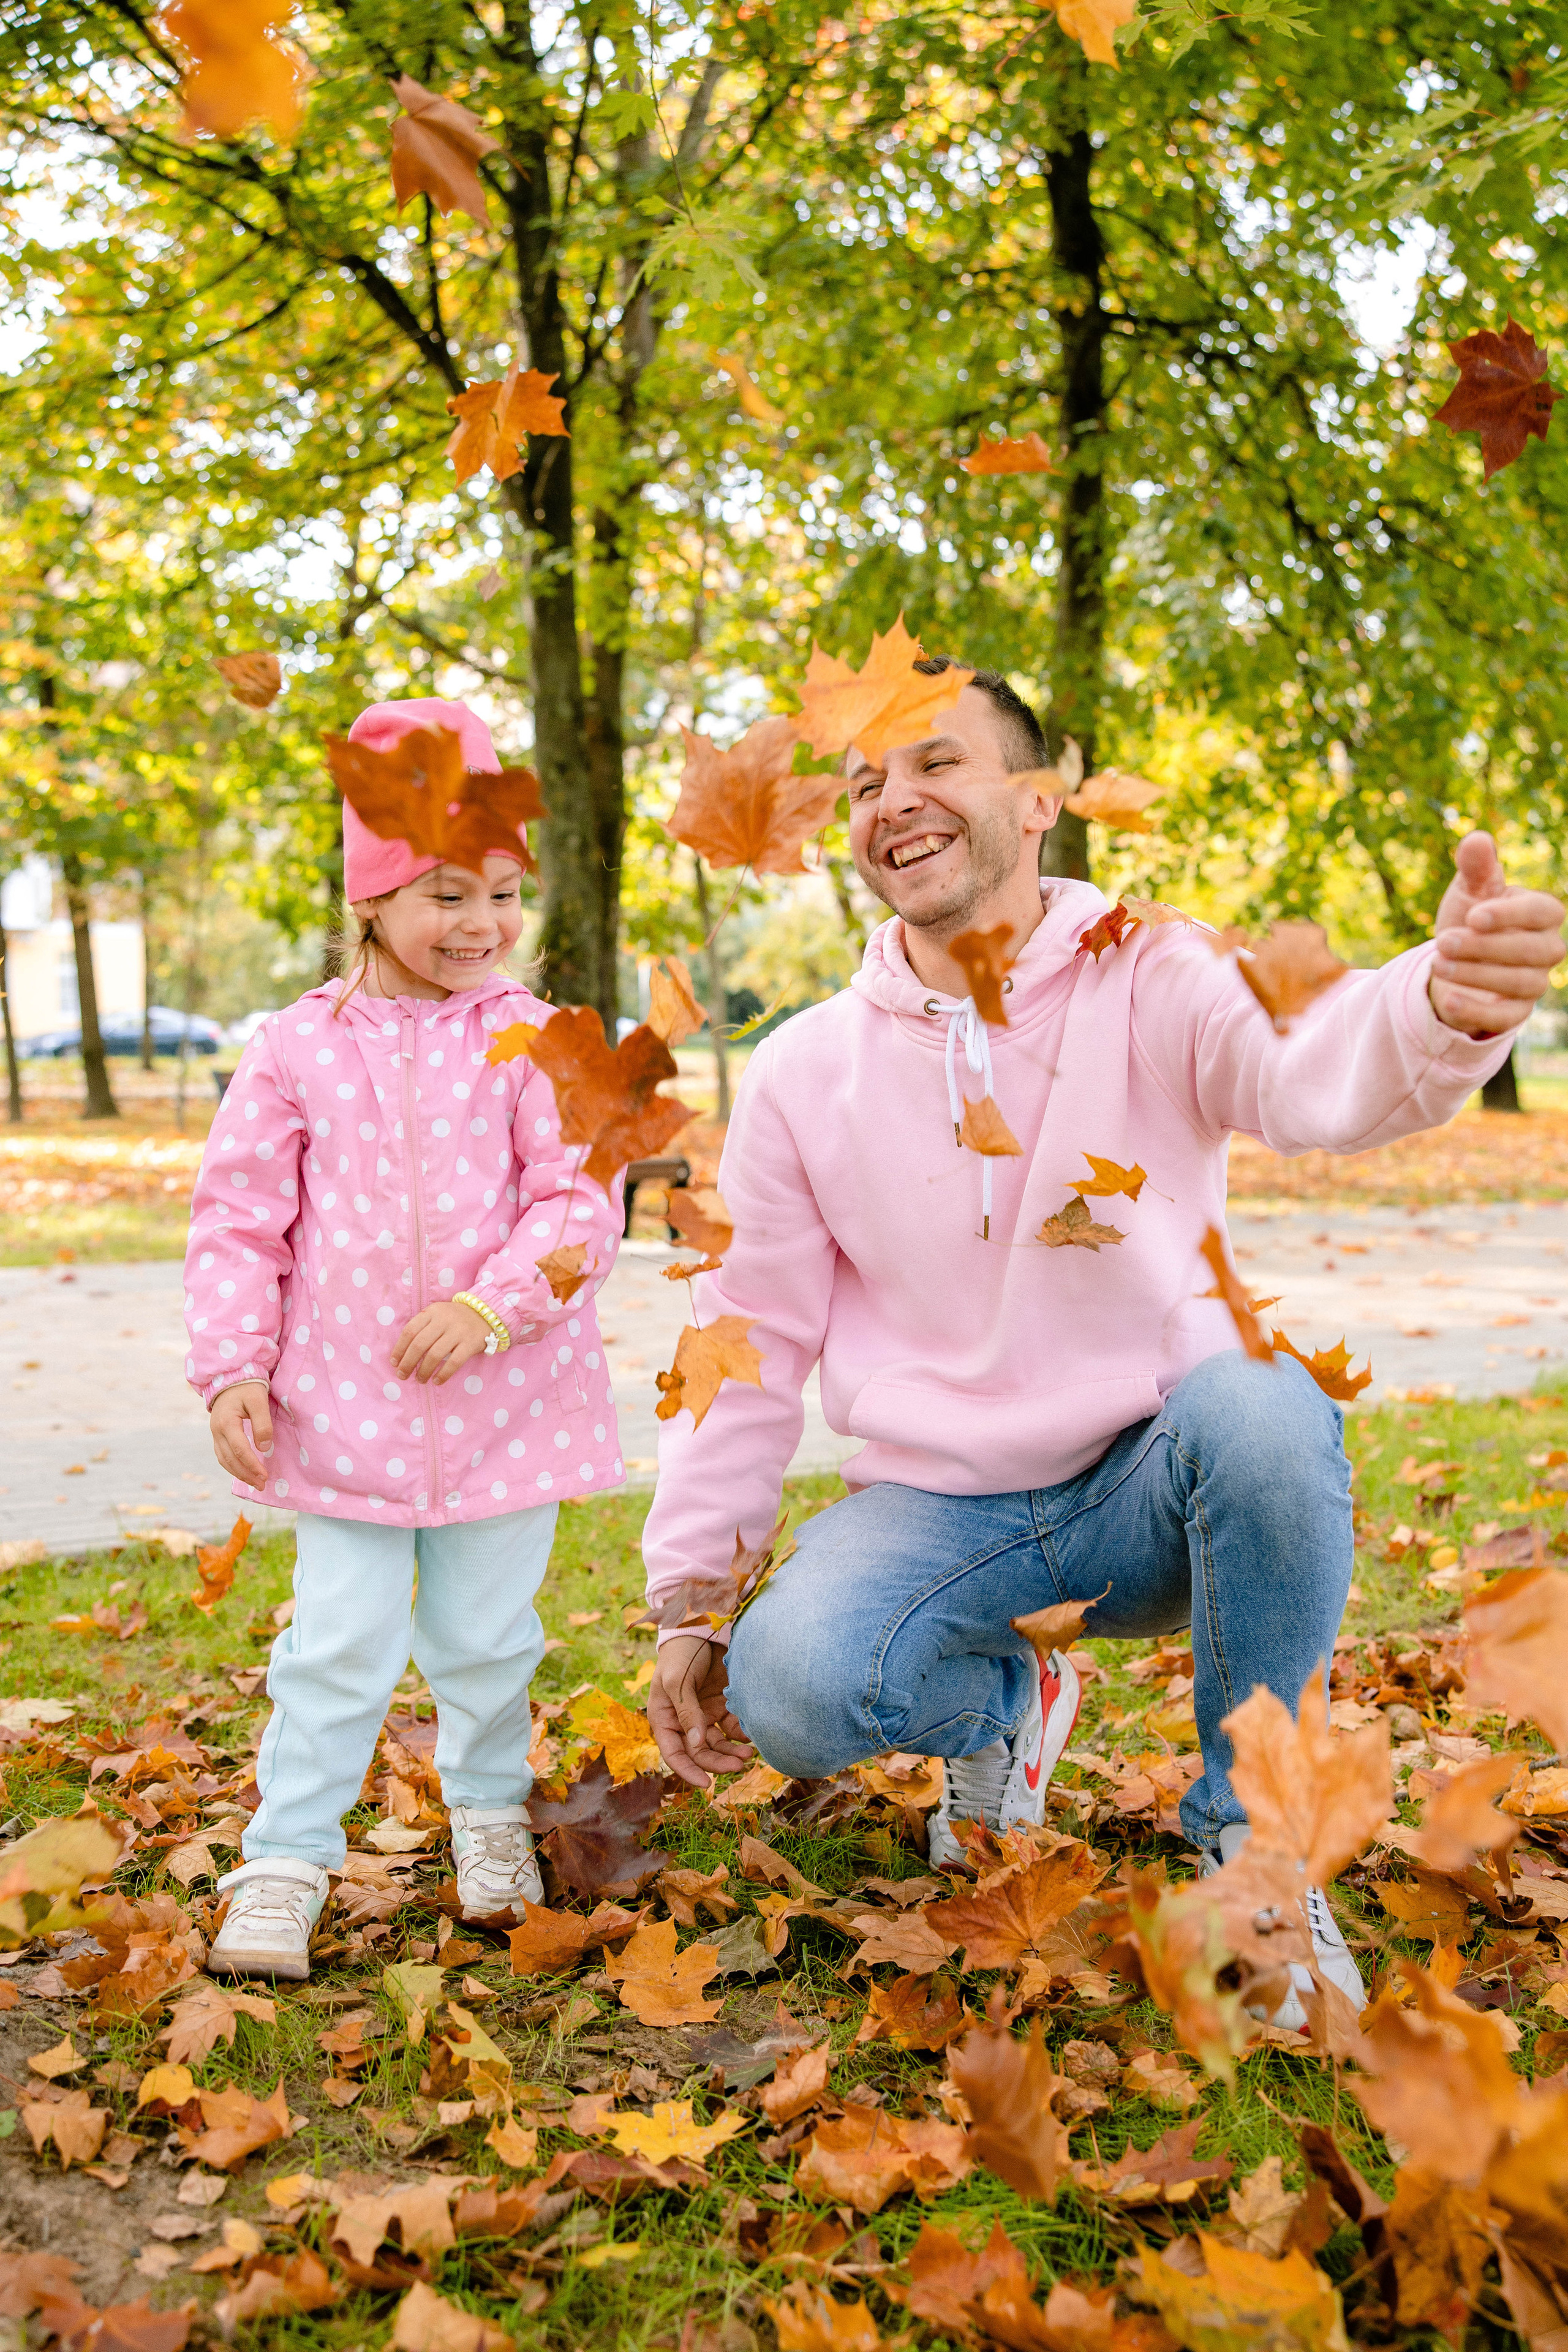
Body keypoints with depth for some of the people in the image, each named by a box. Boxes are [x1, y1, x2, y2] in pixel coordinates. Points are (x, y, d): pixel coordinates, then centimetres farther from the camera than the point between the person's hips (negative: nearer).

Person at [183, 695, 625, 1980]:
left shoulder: (530, 1039, -3)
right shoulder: (299, 1049, 0)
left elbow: (581, 1204, -7)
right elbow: (240, 1220, 3)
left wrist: (491, 1305, -19)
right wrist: (233, 1367, -5)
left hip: (503, 1399, 0)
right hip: (342, 1403, 0)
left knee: (487, 1634, 13)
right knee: (337, 1642, 1)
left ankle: (491, 1814, 36)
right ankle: (286, 1859, 14)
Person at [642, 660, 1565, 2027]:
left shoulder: (1151, 983, -8)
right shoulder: (805, 1073, 0)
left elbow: (1313, 1072, -32)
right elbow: (750, 1348, 5)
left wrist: (1444, 1005, -56)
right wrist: (685, 1602, 3)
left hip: (1156, 1490, -1)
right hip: (939, 1509, 2)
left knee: (1264, 1408, -36)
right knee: (790, 1686, -29)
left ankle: (1252, 1830, -9)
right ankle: (1004, 1701, 11)